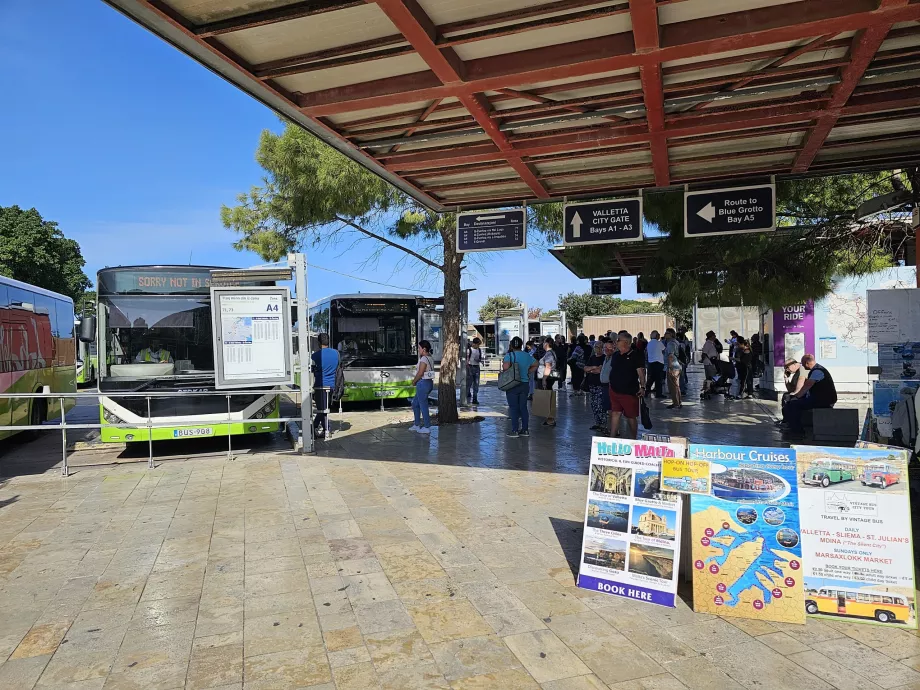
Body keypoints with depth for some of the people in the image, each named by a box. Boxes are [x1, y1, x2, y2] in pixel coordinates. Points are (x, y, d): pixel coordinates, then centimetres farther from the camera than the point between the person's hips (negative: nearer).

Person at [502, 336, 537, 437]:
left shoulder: (509, 355, -12)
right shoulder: (527, 356, 6)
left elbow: (505, 367, -25)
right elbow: (535, 365, 17)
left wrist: (503, 365, -4)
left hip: (512, 385, -5)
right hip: (525, 384, 5)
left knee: (514, 408, 2)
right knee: (523, 407, 12)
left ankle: (515, 430, 3)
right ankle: (525, 430, 16)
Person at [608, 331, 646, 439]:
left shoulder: (636, 356, -7)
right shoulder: (615, 355, 10)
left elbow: (641, 373, -12)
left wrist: (642, 387, -21)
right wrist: (611, 384, 18)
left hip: (629, 392, -5)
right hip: (614, 390, 5)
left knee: (631, 417, 5)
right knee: (615, 413, 4)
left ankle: (633, 440, 19)